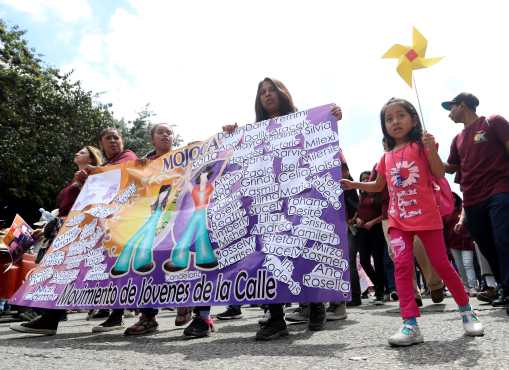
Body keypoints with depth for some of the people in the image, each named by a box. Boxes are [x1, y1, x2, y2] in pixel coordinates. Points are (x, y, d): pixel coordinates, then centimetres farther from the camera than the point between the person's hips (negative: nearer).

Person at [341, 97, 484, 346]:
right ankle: (410, 325, -8)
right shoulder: (387, 156, 13)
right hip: (398, 220, 3)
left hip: (426, 216, -3)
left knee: (441, 263, 5)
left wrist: (431, 150, -21)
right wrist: (354, 185, 13)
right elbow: (378, 186, 24)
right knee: (402, 265, -10)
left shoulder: (420, 146, 1)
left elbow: (439, 174, -8)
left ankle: (467, 312, 27)